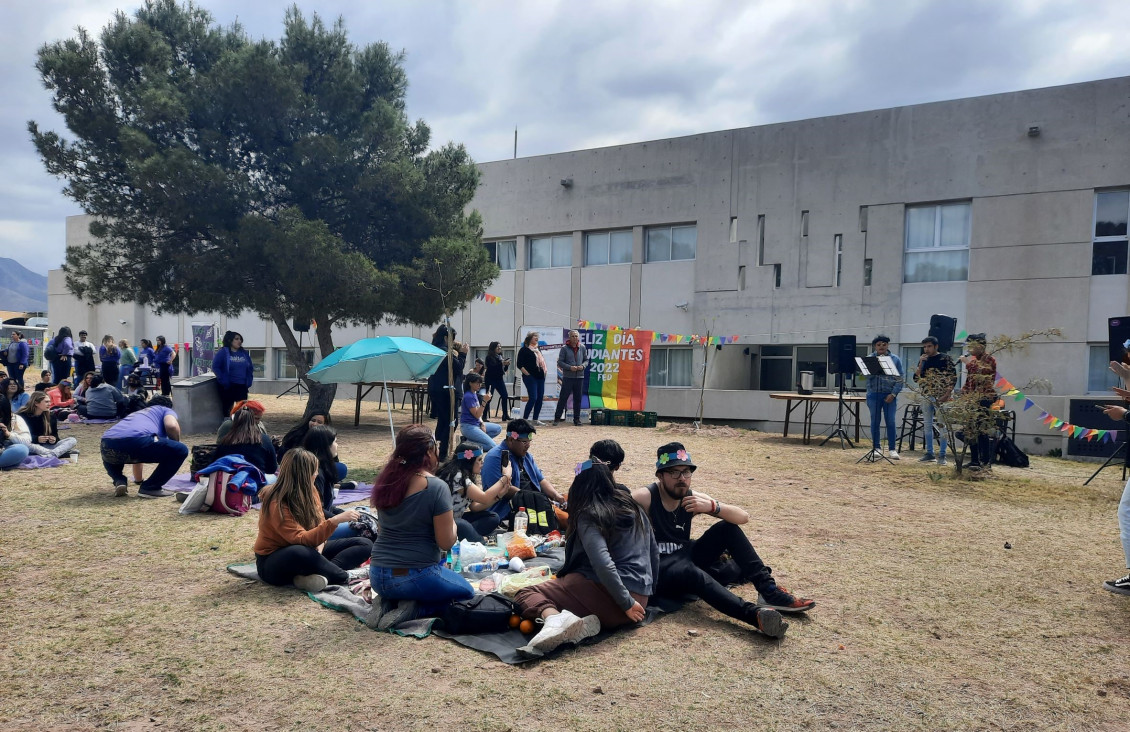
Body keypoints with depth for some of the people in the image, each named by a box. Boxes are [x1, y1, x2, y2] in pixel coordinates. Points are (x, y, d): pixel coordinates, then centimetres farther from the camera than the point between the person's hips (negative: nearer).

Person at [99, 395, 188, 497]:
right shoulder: (166, 410, 28)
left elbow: (136, 451, 55)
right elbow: (171, 426, 0)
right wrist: (176, 444, 22)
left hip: (108, 445, 7)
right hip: (137, 440, -7)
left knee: (109, 458, 43)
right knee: (181, 450, 9)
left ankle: (119, 481, 15)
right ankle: (150, 488, 9)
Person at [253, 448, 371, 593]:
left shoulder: (309, 492, -1)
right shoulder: (277, 504, -24)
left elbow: (320, 524, 4)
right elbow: (300, 539, -34)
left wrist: (320, 546, -18)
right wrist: (335, 521, -42)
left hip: (309, 551, 8)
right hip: (272, 563, -8)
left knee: (365, 544, -7)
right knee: (301, 553, -45)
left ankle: (321, 574, -29)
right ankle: (345, 577, -23)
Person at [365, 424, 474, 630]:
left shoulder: (386, 480, 0)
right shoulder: (437, 487, -19)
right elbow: (446, 543, -15)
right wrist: (452, 522, 5)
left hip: (378, 577, 6)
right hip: (417, 577, -6)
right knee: (467, 592, 22)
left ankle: (388, 603, 7)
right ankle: (414, 609, -3)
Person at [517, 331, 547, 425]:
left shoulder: (538, 349, 18)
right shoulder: (524, 350, -5)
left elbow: (542, 360, 27)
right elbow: (520, 365, -9)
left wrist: (544, 370, 12)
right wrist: (527, 374, -14)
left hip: (540, 377, 8)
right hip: (531, 378, -8)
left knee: (540, 398, 5)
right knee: (533, 398, -13)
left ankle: (536, 419, 13)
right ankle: (524, 419, -6)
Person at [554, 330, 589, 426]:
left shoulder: (582, 348, 7)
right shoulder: (564, 348, -3)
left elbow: (586, 360, 13)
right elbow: (560, 362, -4)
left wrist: (583, 366, -8)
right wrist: (569, 367, -16)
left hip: (579, 377, 3)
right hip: (567, 377, -3)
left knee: (578, 399, 8)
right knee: (563, 397, -2)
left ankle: (577, 418, 17)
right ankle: (557, 417, 5)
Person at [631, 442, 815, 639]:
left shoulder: (693, 498, -1)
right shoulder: (644, 498, -17)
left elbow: (743, 517, -4)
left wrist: (712, 507, -23)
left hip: (685, 557, 7)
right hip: (658, 568, -7)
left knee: (728, 527, -6)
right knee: (692, 572, -40)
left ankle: (769, 590, -14)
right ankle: (755, 614, -59)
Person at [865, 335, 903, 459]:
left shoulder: (895, 359, 4)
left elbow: (900, 378, 1)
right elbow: (866, 375, -6)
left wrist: (893, 394, -9)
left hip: (889, 395, -1)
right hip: (874, 394, 1)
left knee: (890, 421, -1)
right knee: (875, 421, 6)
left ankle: (892, 449, 5)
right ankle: (876, 448, 14)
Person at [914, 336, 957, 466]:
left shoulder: (945, 358, -4)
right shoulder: (923, 360, 12)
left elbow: (953, 377, -7)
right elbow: (916, 378, 6)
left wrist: (947, 394, -15)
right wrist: (921, 364, -5)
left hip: (941, 398, -6)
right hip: (926, 396, 6)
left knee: (942, 426, -4)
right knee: (927, 425, 9)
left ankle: (942, 455, 0)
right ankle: (929, 453, 17)